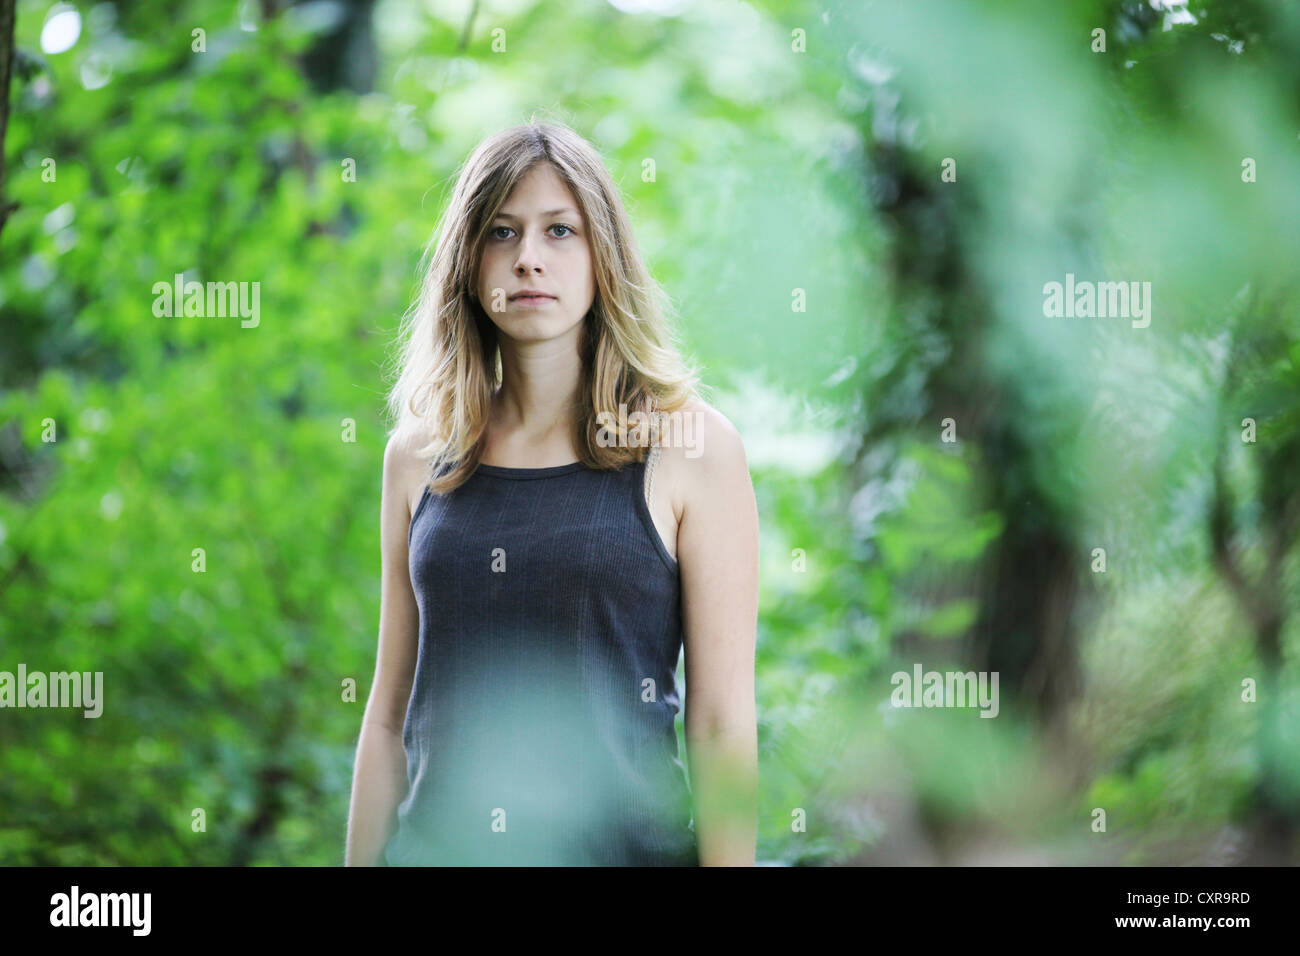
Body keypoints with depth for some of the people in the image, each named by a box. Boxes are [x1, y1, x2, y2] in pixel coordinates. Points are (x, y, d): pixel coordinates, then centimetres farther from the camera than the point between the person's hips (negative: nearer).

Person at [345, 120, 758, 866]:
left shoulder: (693, 447, -5)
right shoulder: (418, 456, 5)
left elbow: (723, 725, -7)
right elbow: (390, 716, 8)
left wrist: (729, 858, -13)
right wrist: (361, 859, 5)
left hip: (625, 840, -3)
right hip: (436, 843, 3)